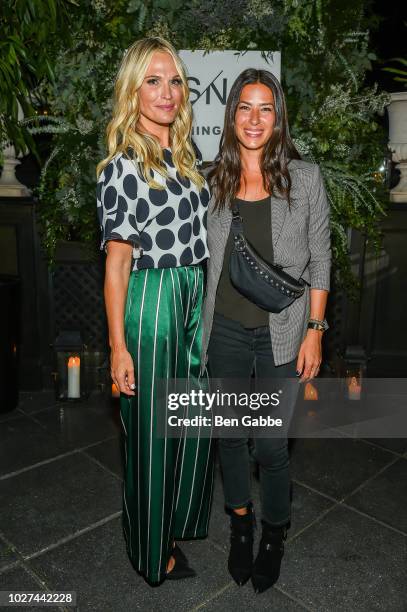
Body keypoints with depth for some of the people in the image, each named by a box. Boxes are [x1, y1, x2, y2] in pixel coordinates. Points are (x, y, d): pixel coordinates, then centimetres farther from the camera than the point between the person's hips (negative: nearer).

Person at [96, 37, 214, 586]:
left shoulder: (189, 155, 12)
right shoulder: (121, 167, -10)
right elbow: (117, 259, -13)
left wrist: (207, 301, 17)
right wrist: (118, 345, -14)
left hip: (196, 297, 7)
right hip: (150, 300, -7)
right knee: (152, 430, 7)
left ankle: (180, 521, 43)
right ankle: (153, 547, 32)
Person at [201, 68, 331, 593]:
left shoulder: (304, 178, -3)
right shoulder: (212, 180, 3)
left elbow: (319, 261, -1)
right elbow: (205, 259, 9)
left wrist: (314, 331, -6)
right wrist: (199, 324, 7)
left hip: (280, 333, -2)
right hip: (225, 329, 3)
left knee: (271, 446, 5)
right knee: (230, 436, 15)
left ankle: (274, 535, 35)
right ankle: (240, 524, 42)